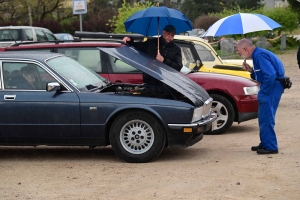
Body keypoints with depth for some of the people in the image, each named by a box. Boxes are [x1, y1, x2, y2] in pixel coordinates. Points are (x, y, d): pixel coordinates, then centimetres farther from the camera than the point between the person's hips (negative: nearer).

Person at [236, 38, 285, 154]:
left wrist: (264, 92, -19)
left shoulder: (259, 55, -17)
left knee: (266, 118, -7)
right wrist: (251, 71, 6)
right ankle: (265, 144, 26)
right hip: (271, 86, 11)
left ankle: (270, 147, -3)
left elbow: (270, 75, -27)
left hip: (273, 87, -11)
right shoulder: (257, 54, 16)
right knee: (264, 117, 17)